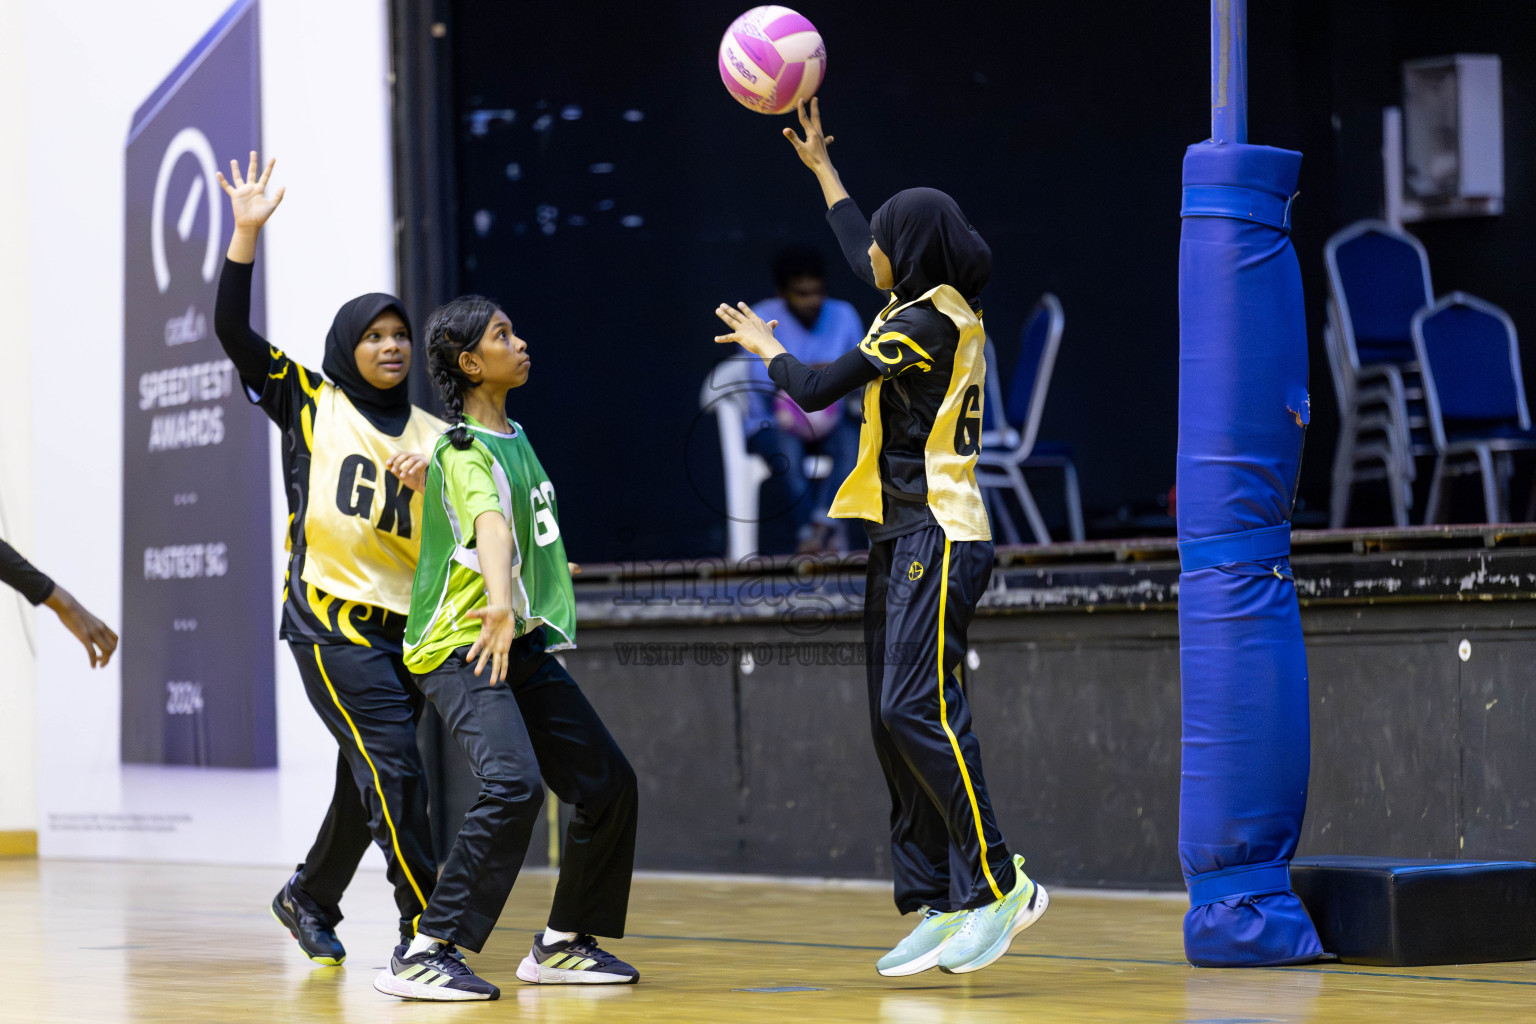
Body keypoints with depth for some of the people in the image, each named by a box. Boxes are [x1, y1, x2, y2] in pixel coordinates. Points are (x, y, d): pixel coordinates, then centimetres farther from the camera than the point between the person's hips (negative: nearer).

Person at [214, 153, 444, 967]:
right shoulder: (310, 403, 3)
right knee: (394, 766, -15)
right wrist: (247, 233, -12)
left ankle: (308, 898, 35)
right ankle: (423, 931, -13)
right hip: (330, 619, -5)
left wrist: (426, 488, -12)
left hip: (404, 625, 5)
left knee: (368, 781, 12)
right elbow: (231, 331, -5)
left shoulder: (434, 436, 12)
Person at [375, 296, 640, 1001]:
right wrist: (499, 600, -54)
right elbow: (488, 521, -37)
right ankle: (423, 956, -28)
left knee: (609, 785, 7)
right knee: (513, 785, -29)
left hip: (523, 643, 9)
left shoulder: (514, 439, 14)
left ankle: (560, 946, 20)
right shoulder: (465, 452, -15)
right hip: (460, 646, -9)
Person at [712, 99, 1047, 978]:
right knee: (896, 721, 6)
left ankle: (1001, 884, -17)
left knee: (918, 709, -18)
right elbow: (865, 256, 34)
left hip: (937, 539, -10)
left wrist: (765, 346, 9)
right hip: (907, 538, 10)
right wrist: (820, 166, 44)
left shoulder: (924, 323, -14)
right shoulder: (942, 308, 14)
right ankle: (937, 905, 5)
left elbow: (818, 388, -12)